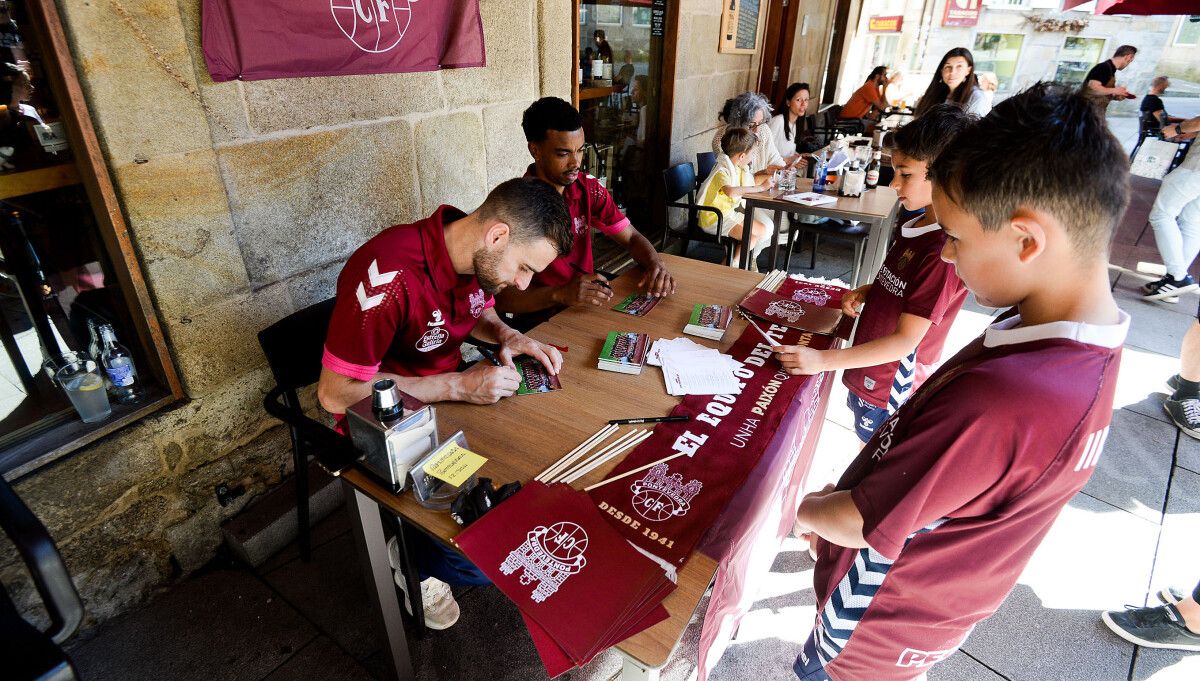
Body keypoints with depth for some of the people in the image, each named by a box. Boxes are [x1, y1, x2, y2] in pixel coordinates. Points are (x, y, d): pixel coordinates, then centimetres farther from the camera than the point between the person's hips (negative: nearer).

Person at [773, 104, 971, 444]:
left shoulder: (944, 252, -29)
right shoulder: (919, 225, 1)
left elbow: (905, 339, -29)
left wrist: (822, 360, -31)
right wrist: (867, 291, -1)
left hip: (892, 387, -8)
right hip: (871, 371, 9)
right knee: (866, 446, 26)